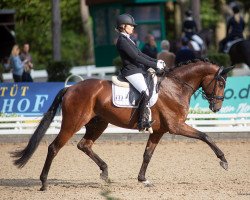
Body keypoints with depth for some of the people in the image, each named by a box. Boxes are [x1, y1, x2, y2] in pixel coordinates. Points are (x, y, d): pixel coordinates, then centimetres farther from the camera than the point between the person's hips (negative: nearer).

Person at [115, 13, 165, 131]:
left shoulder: (127, 40, 19)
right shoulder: (122, 41, -13)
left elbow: (140, 54, 20)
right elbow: (136, 57, -17)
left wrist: (156, 61, 8)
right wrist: (155, 65, -15)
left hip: (138, 70, 11)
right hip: (131, 72, -11)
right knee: (146, 93, -26)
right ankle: (142, 121, -25)